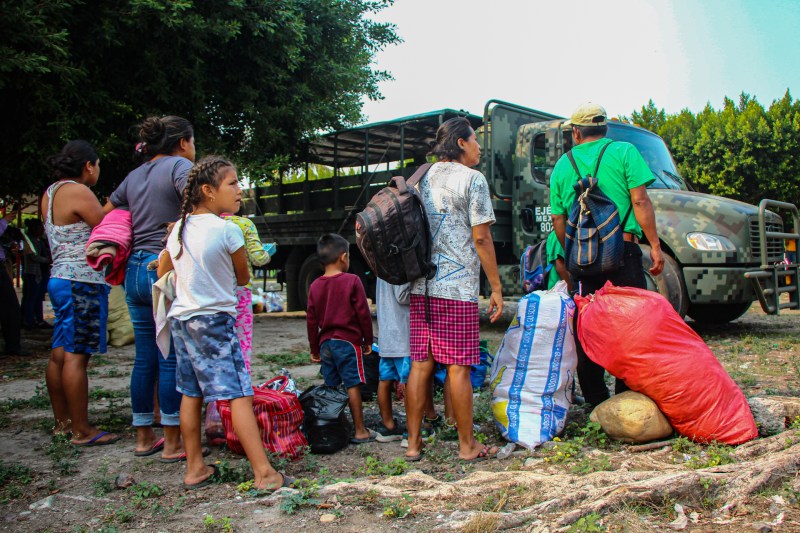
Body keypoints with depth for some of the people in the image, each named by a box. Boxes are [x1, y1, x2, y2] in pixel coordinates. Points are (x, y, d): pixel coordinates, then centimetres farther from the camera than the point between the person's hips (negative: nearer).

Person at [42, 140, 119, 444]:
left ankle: (62, 421, 23)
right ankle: (82, 431, -2)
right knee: (76, 356, -7)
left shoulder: (50, 194, 16)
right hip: (82, 281, -10)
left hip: (59, 278, 10)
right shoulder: (78, 192, -12)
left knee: (60, 354, 13)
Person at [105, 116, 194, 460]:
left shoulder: (134, 176, 18)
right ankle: (172, 444, 5)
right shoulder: (179, 165, -4)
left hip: (135, 269, 7)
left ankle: (144, 438, 21)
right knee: (171, 358, -2)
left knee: (145, 357, 13)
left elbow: (106, 214, 27)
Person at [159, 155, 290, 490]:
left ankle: (195, 469, 21)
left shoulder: (179, 229, 8)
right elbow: (243, 278, -1)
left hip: (180, 318, 8)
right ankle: (264, 473, -9)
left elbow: (162, 272, 21)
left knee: (191, 393, 13)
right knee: (239, 394, -8)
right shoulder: (228, 230, -13)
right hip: (215, 321, -8)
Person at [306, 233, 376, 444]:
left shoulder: (315, 286, 6)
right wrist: (368, 340, 4)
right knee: (353, 386, -1)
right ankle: (359, 431, 4)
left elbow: (311, 320, 10)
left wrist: (314, 348, 18)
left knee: (330, 387, 12)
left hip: (325, 342, 5)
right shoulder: (352, 281, -8)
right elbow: (363, 313, -7)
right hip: (348, 341, -5)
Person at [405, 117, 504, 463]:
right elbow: (481, 238, -8)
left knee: (420, 365, 8)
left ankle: (413, 444, 13)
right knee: (458, 368, 0)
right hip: (458, 287, -6)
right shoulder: (471, 178, -3)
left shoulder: (423, 178, 16)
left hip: (421, 287, 6)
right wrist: (496, 287, -4)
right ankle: (467, 445, 10)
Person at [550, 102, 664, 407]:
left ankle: (596, 404, 17)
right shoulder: (624, 152, 2)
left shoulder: (563, 165, 11)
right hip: (623, 250, -3)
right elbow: (640, 202, -8)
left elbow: (558, 219, 11)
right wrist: (654, 245, -5)